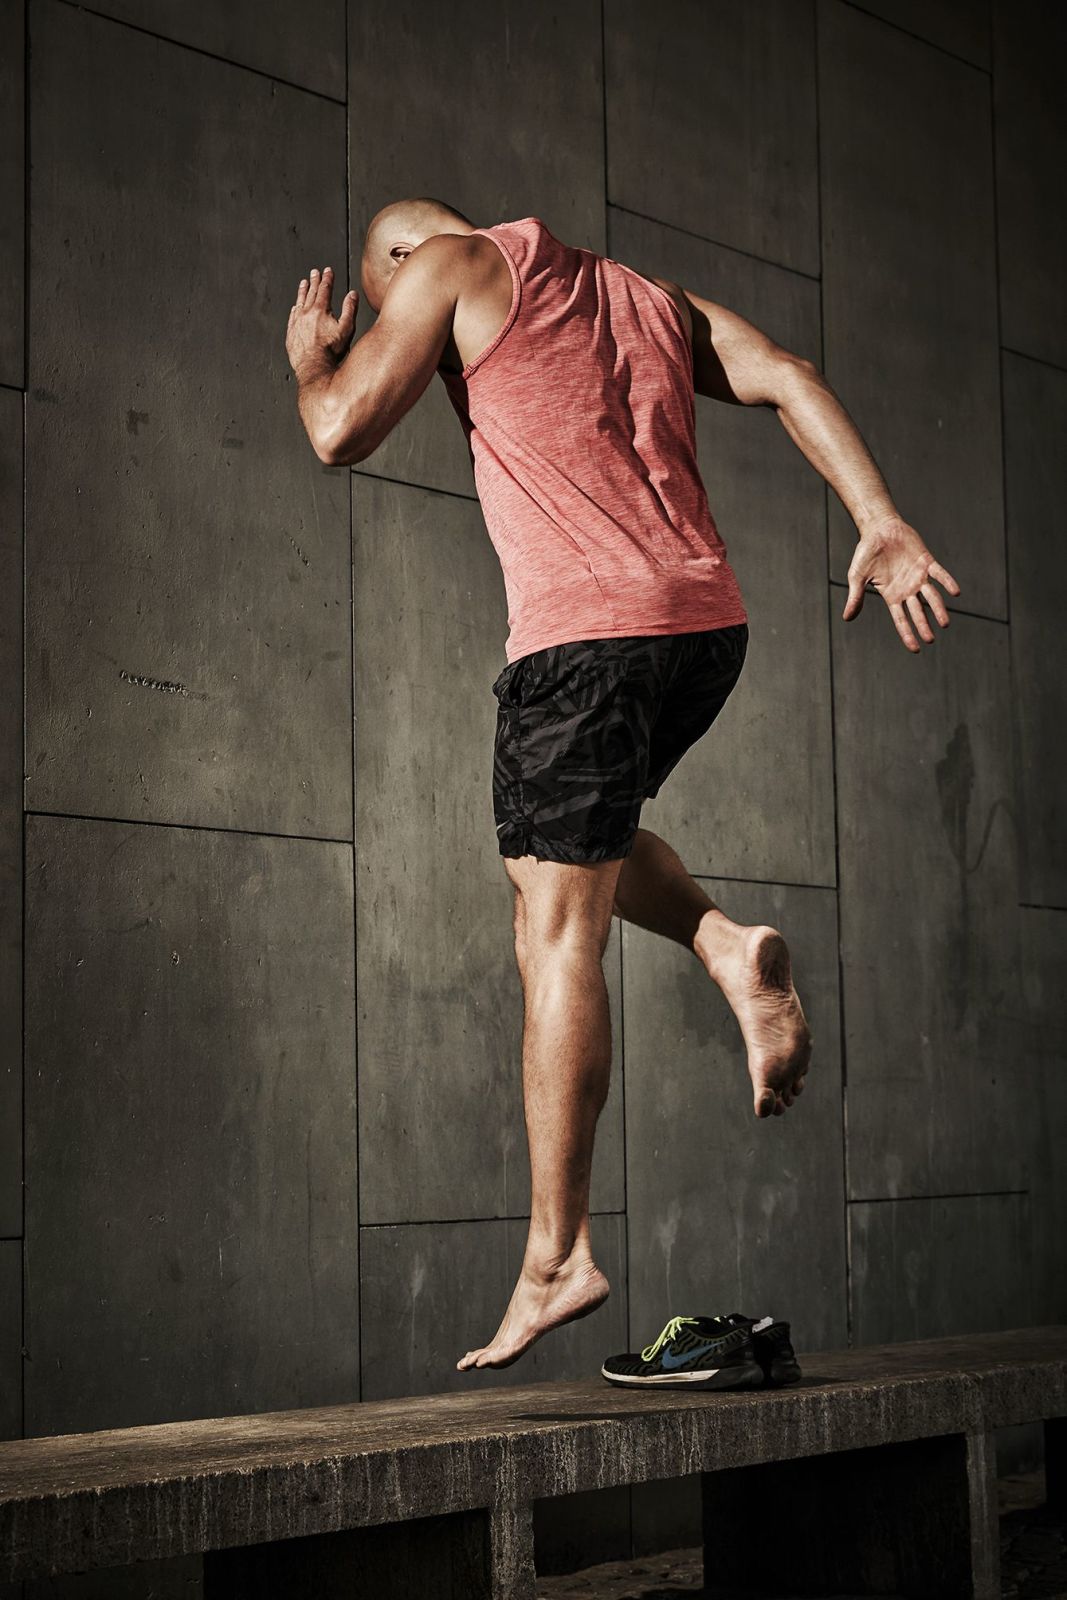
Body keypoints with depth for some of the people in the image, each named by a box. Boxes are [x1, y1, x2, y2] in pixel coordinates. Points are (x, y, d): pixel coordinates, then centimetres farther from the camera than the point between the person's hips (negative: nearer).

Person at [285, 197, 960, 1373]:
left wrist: (310, 357, 23)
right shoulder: (646, 295, 26)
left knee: (556, 937, -4)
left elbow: (341, 431, 1)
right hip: (708, 620, 7)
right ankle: (728, 948, 4)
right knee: (576, 829, 30)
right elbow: (788, 379, 12)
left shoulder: (453, 266, 8)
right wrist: (881, 525, 2)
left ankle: (558, 1255, -4)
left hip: (586, 631, -7)